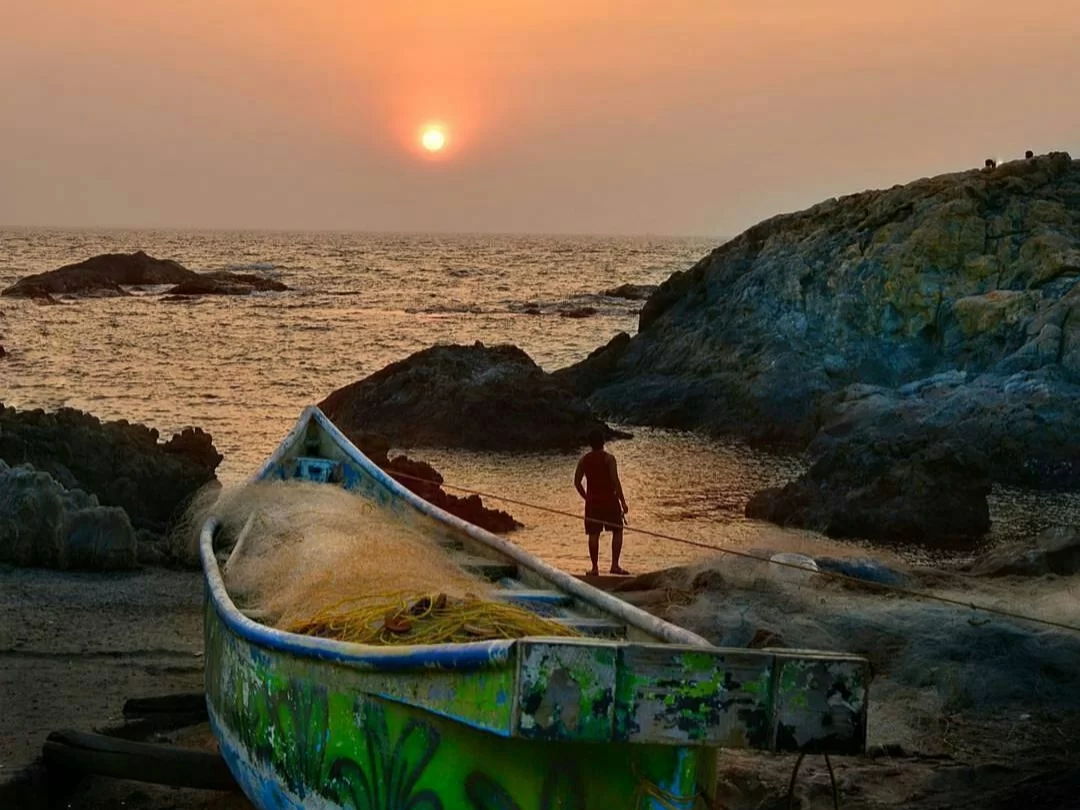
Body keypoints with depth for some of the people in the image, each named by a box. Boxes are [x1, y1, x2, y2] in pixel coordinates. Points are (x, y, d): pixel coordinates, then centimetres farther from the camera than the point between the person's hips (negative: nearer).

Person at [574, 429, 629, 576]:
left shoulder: (584, 460, 4)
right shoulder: (608, 458, -8)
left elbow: (577, 482, 5)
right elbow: (615, 481, -14)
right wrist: (623, 502, -10)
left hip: (592, 501, 3)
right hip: (609, 500, -3)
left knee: (593, 534, 6)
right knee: (617, 531, 8)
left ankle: (594, 568, 5)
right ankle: (615, 565, -1)